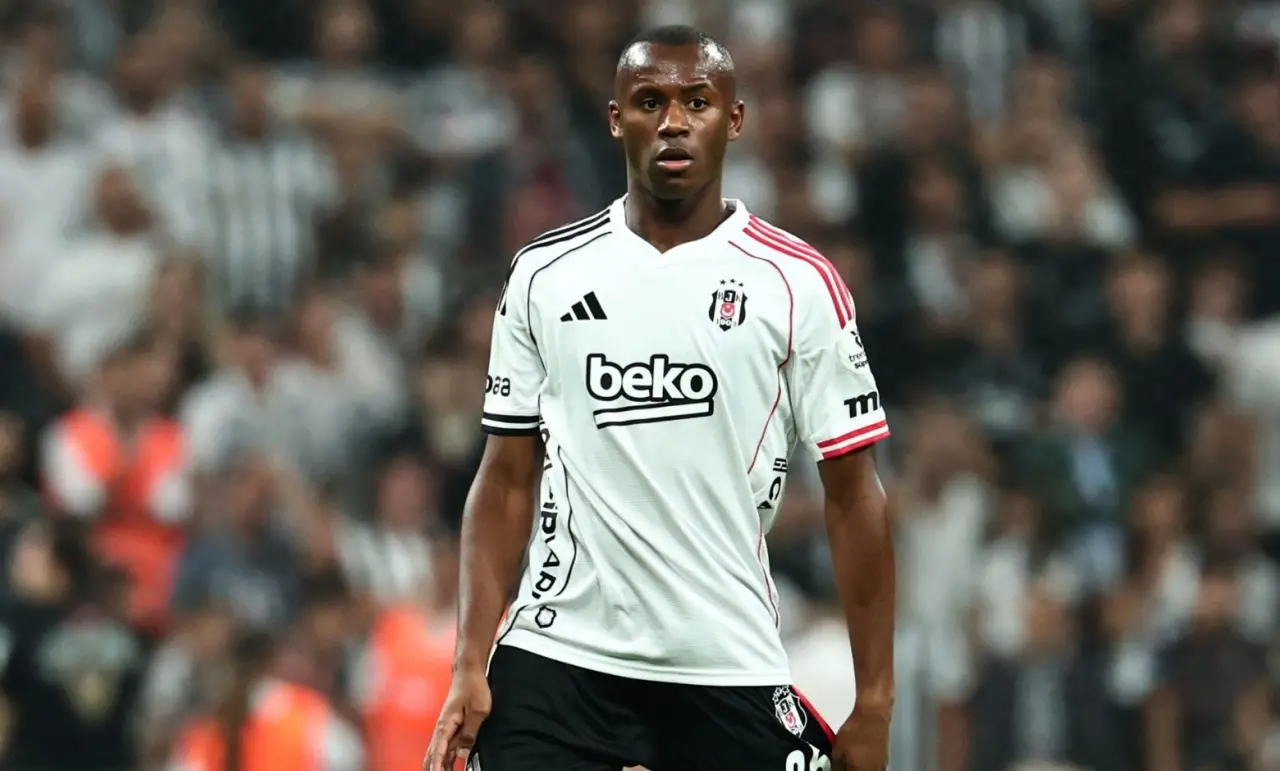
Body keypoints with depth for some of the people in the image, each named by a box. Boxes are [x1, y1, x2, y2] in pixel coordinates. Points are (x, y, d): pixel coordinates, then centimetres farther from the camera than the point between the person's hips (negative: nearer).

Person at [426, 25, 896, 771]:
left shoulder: (797, 283, 0)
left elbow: (853, 495, 1)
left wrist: (874, 702, -4)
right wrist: (470, 667, -1)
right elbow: (508, 480, 9)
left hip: (732, 675, -1)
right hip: (556, 660, 1)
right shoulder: (545, 275, 7)